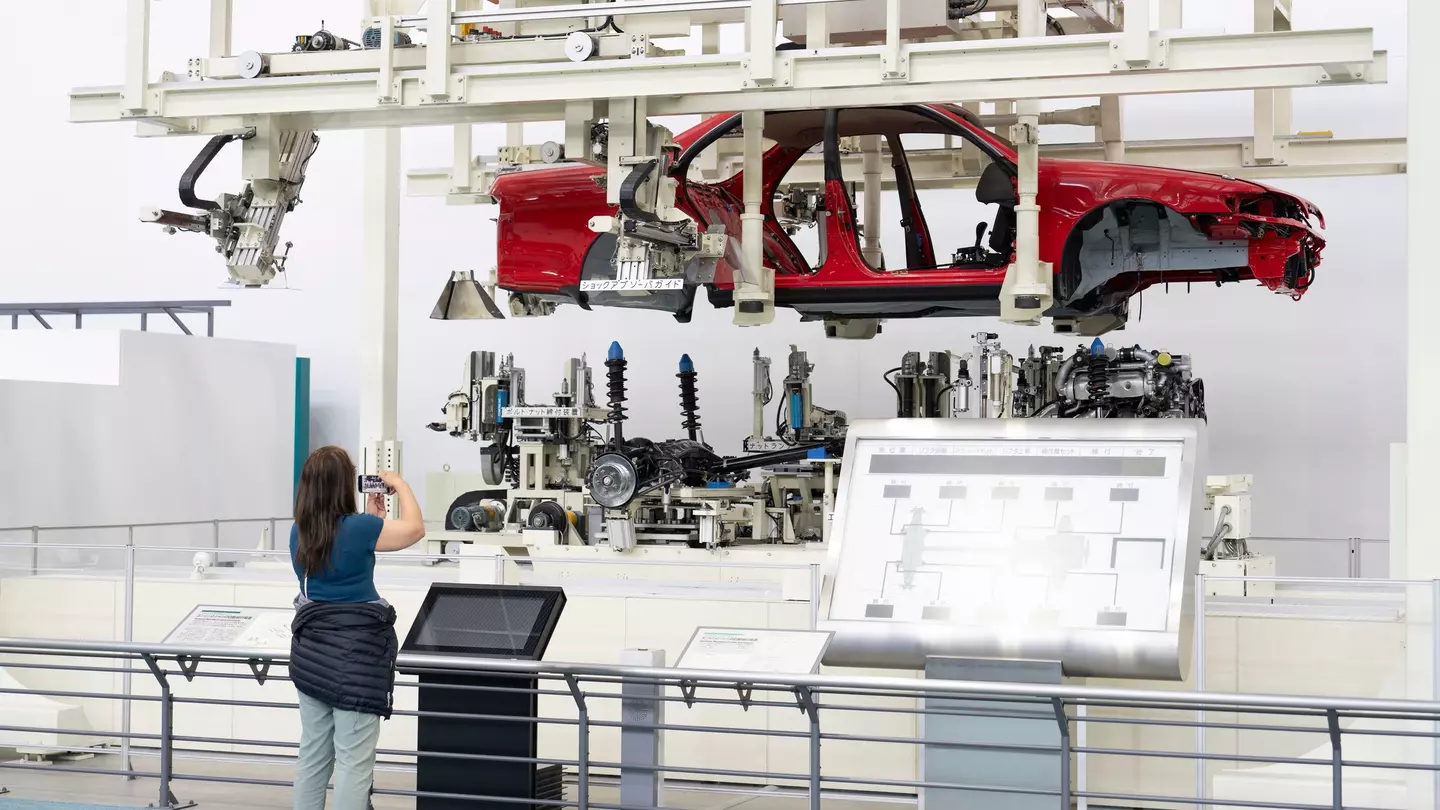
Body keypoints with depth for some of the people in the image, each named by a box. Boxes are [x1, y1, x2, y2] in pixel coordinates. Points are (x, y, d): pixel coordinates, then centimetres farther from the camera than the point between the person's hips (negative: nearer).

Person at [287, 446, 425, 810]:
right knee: (354, 762, -3)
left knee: (312, 754, 16)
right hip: (353, 655, -7)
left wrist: (372, 518, 21)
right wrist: (400, 485, 11)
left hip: (311, 651, 7)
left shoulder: (300, 532, 5)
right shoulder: (357, 528, -16)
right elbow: (414, 529, -1)